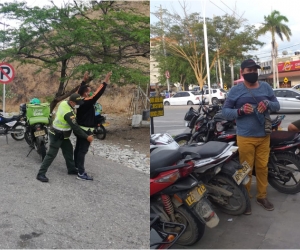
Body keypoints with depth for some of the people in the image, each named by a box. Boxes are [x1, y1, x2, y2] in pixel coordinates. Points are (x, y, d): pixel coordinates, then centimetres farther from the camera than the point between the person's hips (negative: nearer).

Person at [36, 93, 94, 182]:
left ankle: (71, 169, 30)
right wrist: (87, 137, -20)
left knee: (68, 150, 17)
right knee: (51, 154, -5)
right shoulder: (68, 113, -32)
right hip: (57, 135, -10)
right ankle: (41, 174, 1)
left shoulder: (64, 103, -7)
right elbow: (75, 128, -28)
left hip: (62, 134, 10)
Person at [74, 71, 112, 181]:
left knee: (78, 148, 18)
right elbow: (98, 93, -29)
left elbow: (80, 89, 20)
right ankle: (81, 173, -6)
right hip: (86, 130, -9)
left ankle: (76, 166, 31)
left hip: (80, 128, 9)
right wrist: (105, 81, -28)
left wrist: (84, 80, 21)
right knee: (83, 151, -8)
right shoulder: (88, 102, -22)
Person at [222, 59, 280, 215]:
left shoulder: (266, 87, 7)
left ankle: (262, 196, 27)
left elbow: (277, 105, 10)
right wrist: (240, 111, -23)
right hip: (245, 137, -4)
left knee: (262, 167, 12)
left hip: (264, 136, 4)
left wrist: (268, 103, -13)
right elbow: (225, 111, -4)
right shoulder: (236, 90, -3)